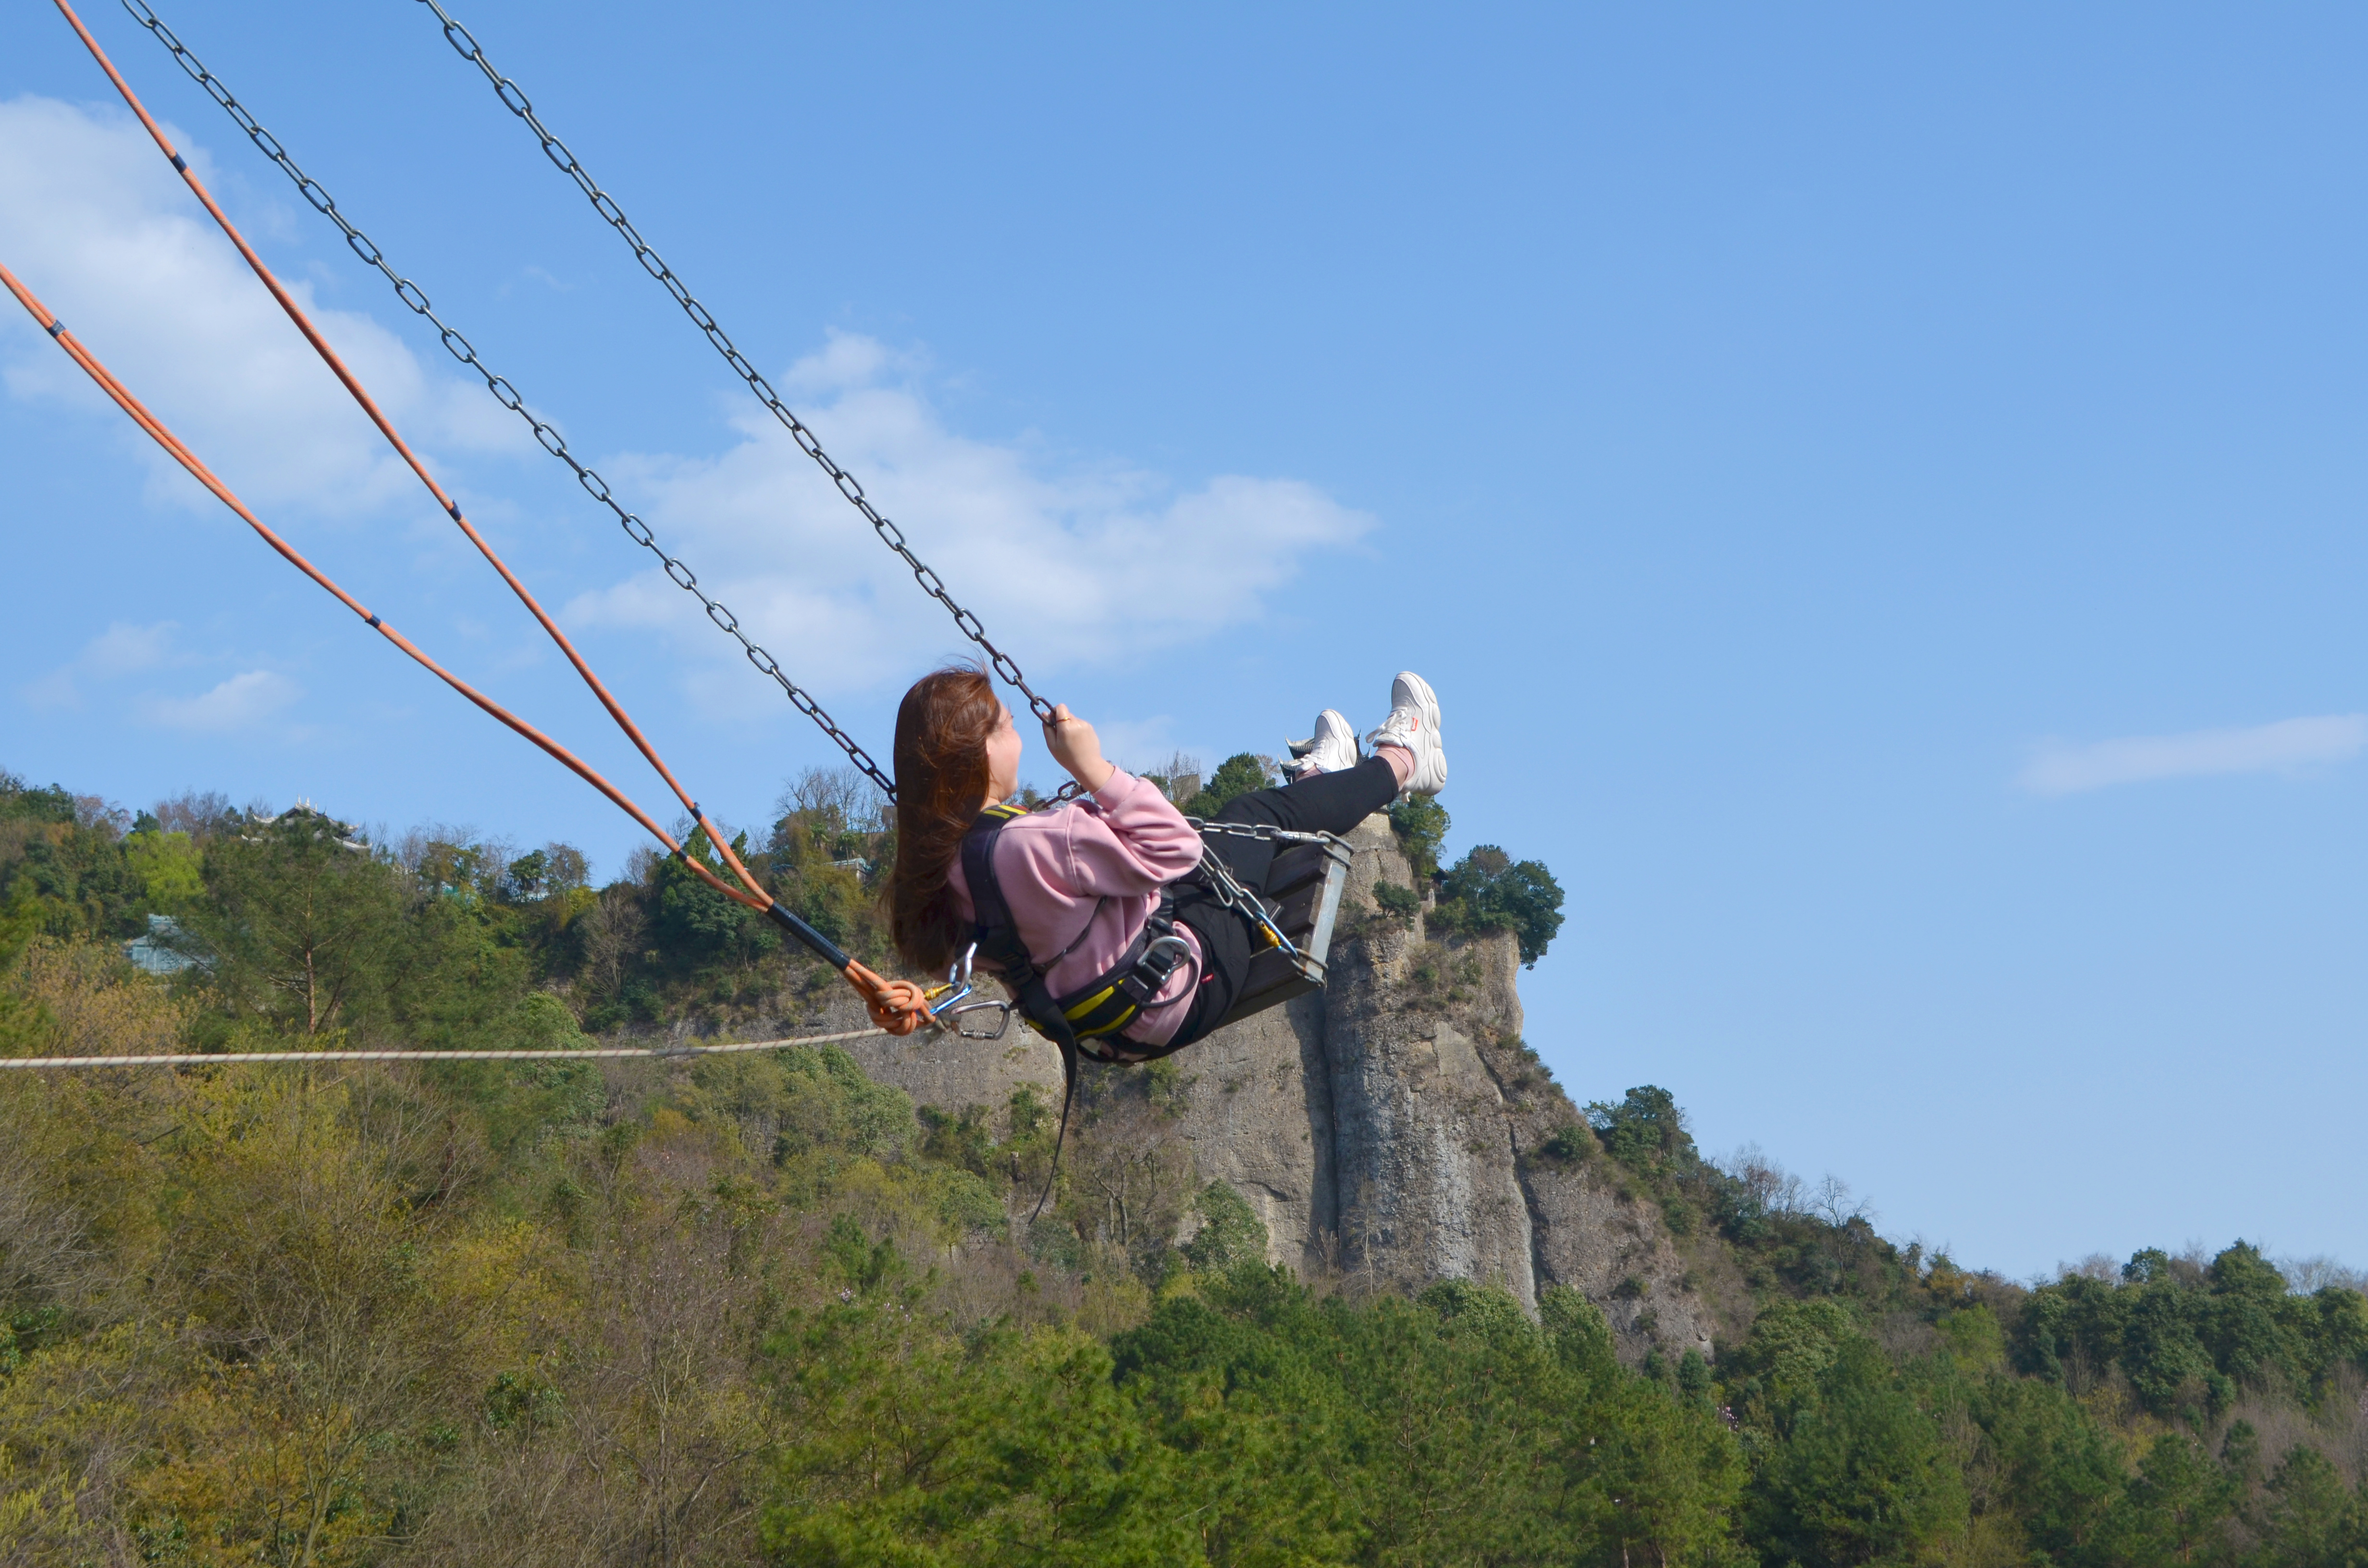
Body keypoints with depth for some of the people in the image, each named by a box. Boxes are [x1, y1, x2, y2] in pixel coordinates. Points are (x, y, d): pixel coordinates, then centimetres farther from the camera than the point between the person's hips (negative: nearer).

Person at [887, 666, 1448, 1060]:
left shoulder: (935, 866, -10)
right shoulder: (1031, 845, -38)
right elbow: (1172, 850, -30)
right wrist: (1095, 771, -29)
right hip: (1181, 998, -8)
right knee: (1262, 816, 13)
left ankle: (1314, 775, 59)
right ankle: (1399, 761, 40)